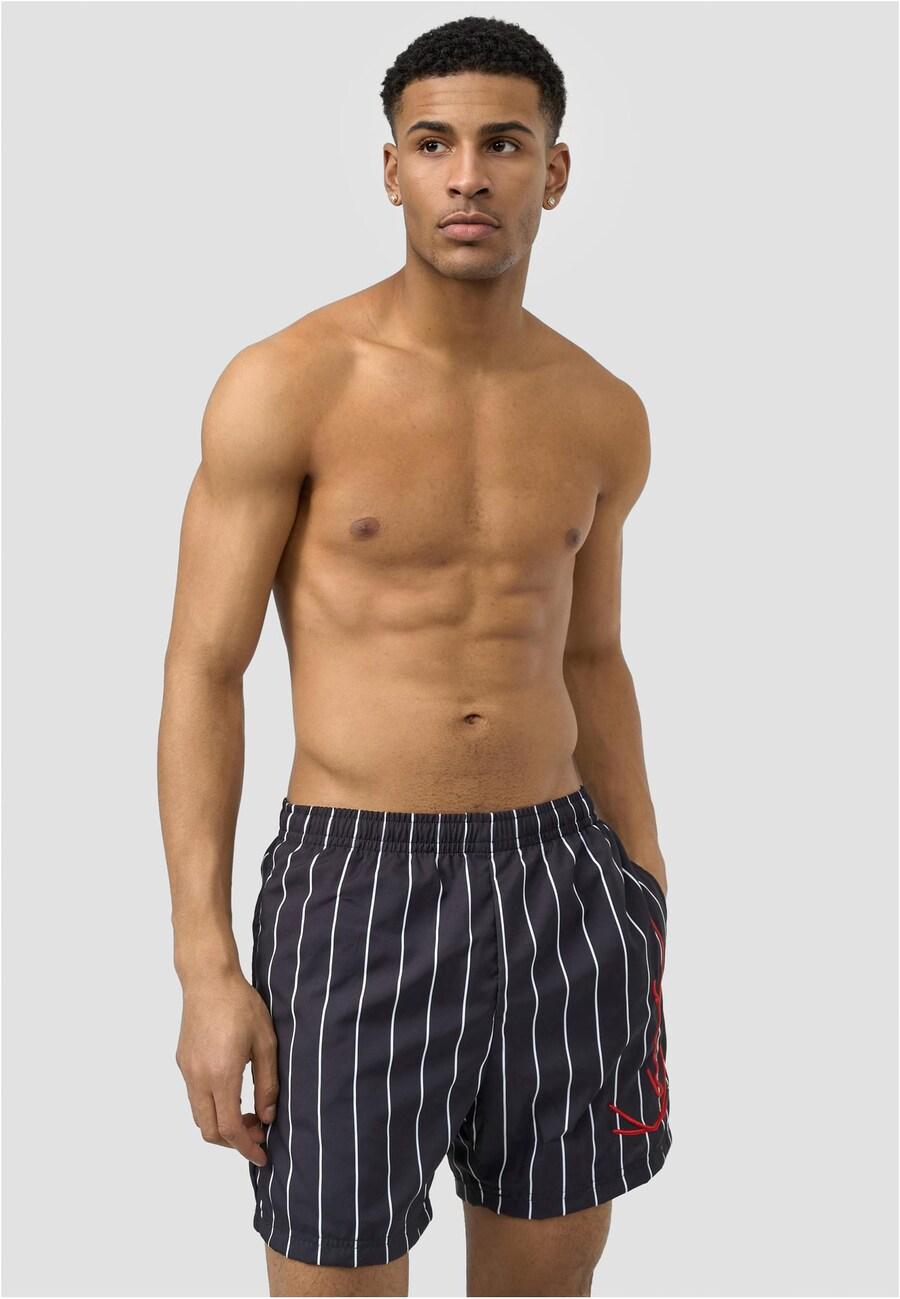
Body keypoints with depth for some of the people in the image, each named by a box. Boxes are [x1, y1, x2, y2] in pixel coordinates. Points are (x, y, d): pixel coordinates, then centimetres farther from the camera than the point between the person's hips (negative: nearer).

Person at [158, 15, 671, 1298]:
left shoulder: (604, 413, 6)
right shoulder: (286, 385, -8)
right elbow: (203, 673, -8)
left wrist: (650, 903, 15)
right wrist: (205, 966, -13)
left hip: (558, 877, 5)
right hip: (356, 884, -4)